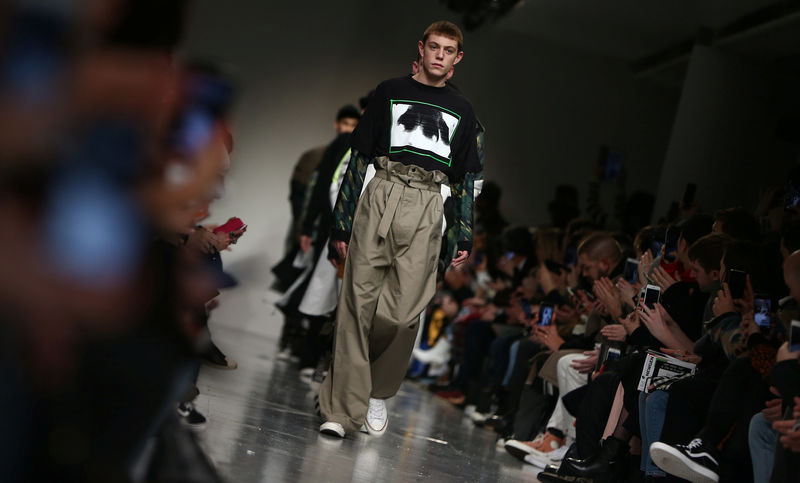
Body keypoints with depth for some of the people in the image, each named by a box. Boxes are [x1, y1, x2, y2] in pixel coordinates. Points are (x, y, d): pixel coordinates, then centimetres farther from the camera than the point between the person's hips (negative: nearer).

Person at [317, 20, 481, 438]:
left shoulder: (461, 110, 19)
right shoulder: (391, 92, 13)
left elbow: (465, 178, 20)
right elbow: (359, 158, 10)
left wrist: (465, 236, 12)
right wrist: (341, 223, 4)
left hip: (425, 211, 1)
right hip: (381, 197, -1)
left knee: (404, 312, -8)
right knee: (359, 303, -6)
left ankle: (377, 393, 14)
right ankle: (342, 410, -2)